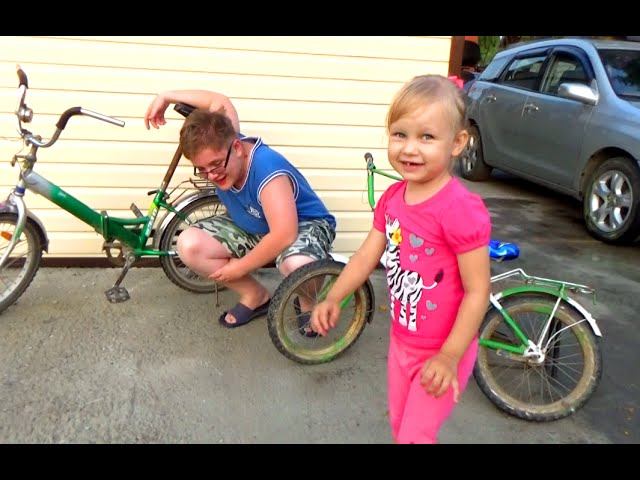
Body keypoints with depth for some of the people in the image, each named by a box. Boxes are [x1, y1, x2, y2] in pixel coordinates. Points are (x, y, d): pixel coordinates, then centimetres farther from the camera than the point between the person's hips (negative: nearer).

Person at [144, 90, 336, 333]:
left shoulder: (267, 168, -37)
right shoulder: (220, 145, -15)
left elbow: (284, 235, -42)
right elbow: (220, 102, 5)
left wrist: (240, 267, -27)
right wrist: (165, 96, 6)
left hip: (303, 225, -7)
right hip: (251, 226, 8)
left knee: (299, 265, -43)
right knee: (188, 245, -14)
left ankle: (307, 303, -3)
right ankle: (255, 296, 5)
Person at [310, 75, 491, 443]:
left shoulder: (461, 209, -28)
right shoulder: (392, 198, -4)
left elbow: (477, 292, -24)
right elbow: (367, 255, 3)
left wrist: (450, 356, -23)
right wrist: (333, 299, -8)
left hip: (443, 352, -7)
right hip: (402, 340, 7)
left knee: (415, 435, 4)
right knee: (399, 427, 24)